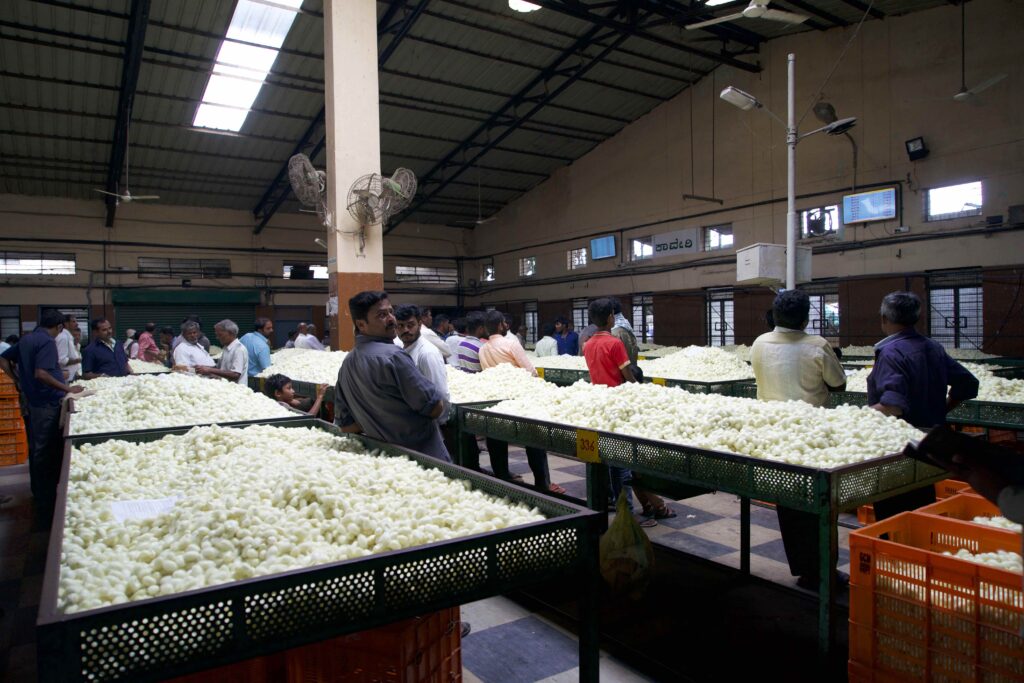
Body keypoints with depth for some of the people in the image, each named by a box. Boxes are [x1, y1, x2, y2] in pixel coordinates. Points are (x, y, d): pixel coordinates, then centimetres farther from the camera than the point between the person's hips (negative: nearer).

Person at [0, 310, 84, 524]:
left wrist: (19, 380, 15)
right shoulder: (48, 342, -16)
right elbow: (41, 373, -27)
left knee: (36, 448, 20)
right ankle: (47, 507, 2)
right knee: (47, 452, -3)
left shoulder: (25, 340, 11)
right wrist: (67, 389, -24)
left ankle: (38, 492, 33)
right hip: (48, 402, -9)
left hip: (31, 400, 9)